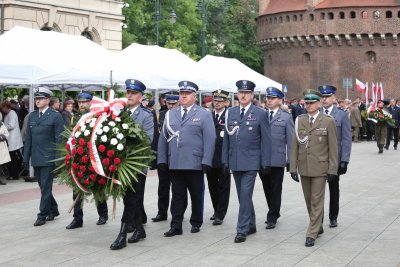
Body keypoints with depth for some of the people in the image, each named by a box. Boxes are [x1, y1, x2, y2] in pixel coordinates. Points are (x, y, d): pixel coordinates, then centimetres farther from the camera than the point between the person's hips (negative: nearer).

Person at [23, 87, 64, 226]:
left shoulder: (56, 116, -5)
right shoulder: (32, 116, 12)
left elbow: (59, 139, -8)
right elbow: (28, 138, 13)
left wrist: (58, 158, -12)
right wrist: (26, 157, 9)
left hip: (48, 158, -6)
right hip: (36, 158, 6)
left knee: (46, 188, -4)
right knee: (43, 187, 13)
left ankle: (42, 215, 2)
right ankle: (53, 210, 27)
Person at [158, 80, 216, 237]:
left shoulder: (204, 115, 2)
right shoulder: (170, 114, 13)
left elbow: (209, 139, -4)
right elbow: (163, 138, 12)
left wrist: (206, 161, -11)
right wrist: (162, 160, 4)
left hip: (195, 164, -3)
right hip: (174, 164, 3)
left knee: (196, 195, 8)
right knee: (177, 196, 4)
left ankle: (196, 223, 21)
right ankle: (176, 226, 6)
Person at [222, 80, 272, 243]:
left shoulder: (260, 114, -2)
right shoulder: (230, 113, 9)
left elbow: (266, 140, -2)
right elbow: (226, 138, 11)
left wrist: (266, 163, -5)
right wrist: (225, 160, 7)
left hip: (251, 162, -4)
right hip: (234, 162, 5)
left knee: (245, 195, -10)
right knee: (243, 196, 12)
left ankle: (242, 230, -6)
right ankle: (251, 225, 26)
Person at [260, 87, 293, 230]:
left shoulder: (286, 117, 2)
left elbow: (290, 141, 1)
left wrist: (290, 161, -3)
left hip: (277, 160, -3)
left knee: (275, 190, 3)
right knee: (267, 189, 12)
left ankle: (272, 218, 12)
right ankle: (274, 212, 29)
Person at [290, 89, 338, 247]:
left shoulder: (328, 121, -4)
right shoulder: (299, 121, 6)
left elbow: (333, 147, -4)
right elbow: (295, 146, 6)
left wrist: (332, 169, -7)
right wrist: (293, 167, 2)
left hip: (320, 168, -4)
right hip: (304, 167, 4)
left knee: (316, 201, -2)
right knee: (309, 200, 13)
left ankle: (312, 234, 3)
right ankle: (318, 226, 30)